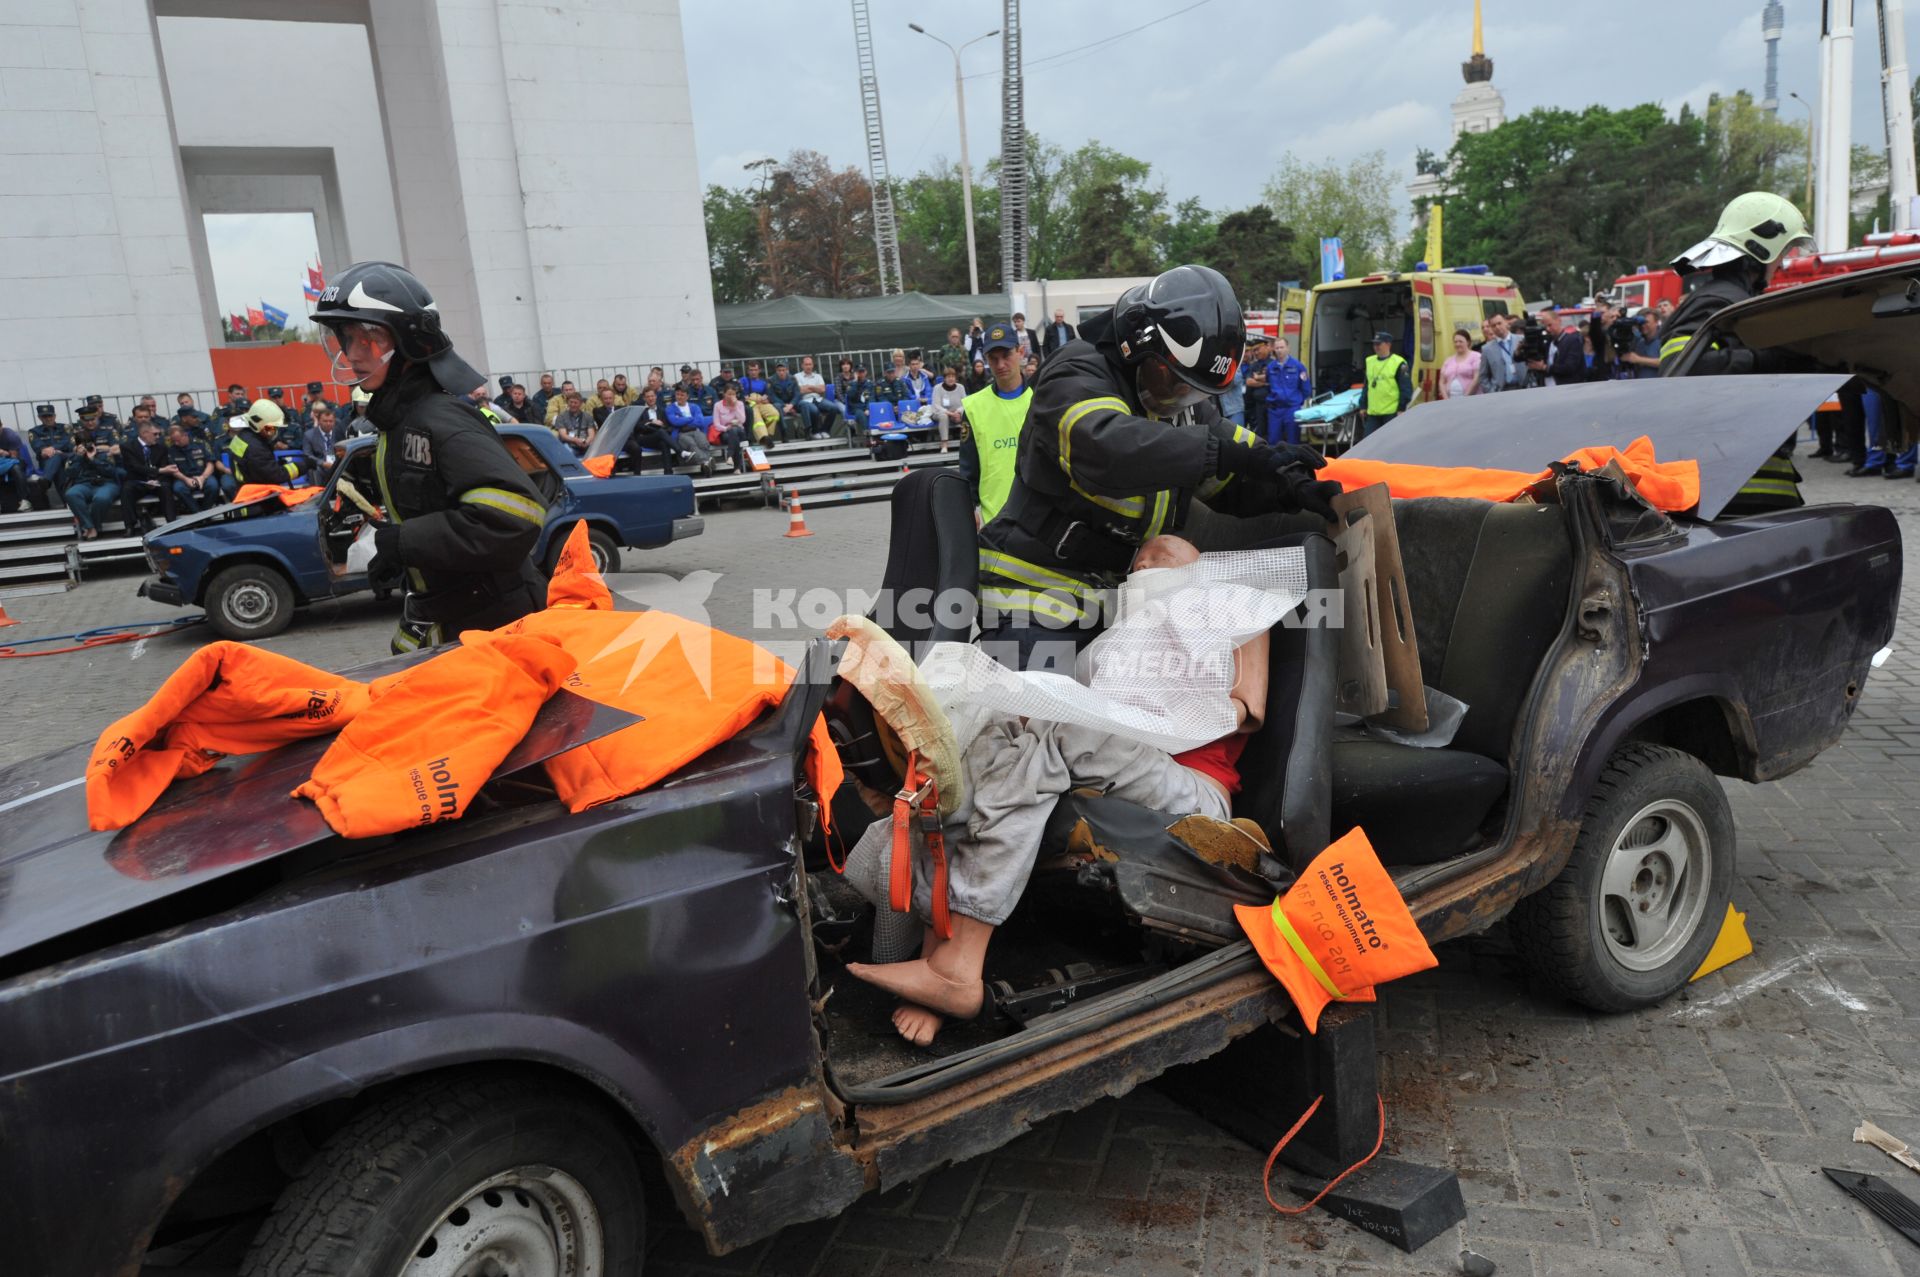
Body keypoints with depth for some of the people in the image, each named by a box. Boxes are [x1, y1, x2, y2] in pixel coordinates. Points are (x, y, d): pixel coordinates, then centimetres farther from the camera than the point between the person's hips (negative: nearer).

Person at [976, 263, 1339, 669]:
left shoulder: (1181, 403, 11)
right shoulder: (1077, 376, -15)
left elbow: (1234, 485, 14)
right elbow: (1106, 449, -37)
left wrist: (1288, 488, -9)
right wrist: (1236, 455, -41)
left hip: (1114, 589, 8)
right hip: (1037, 587, -8)